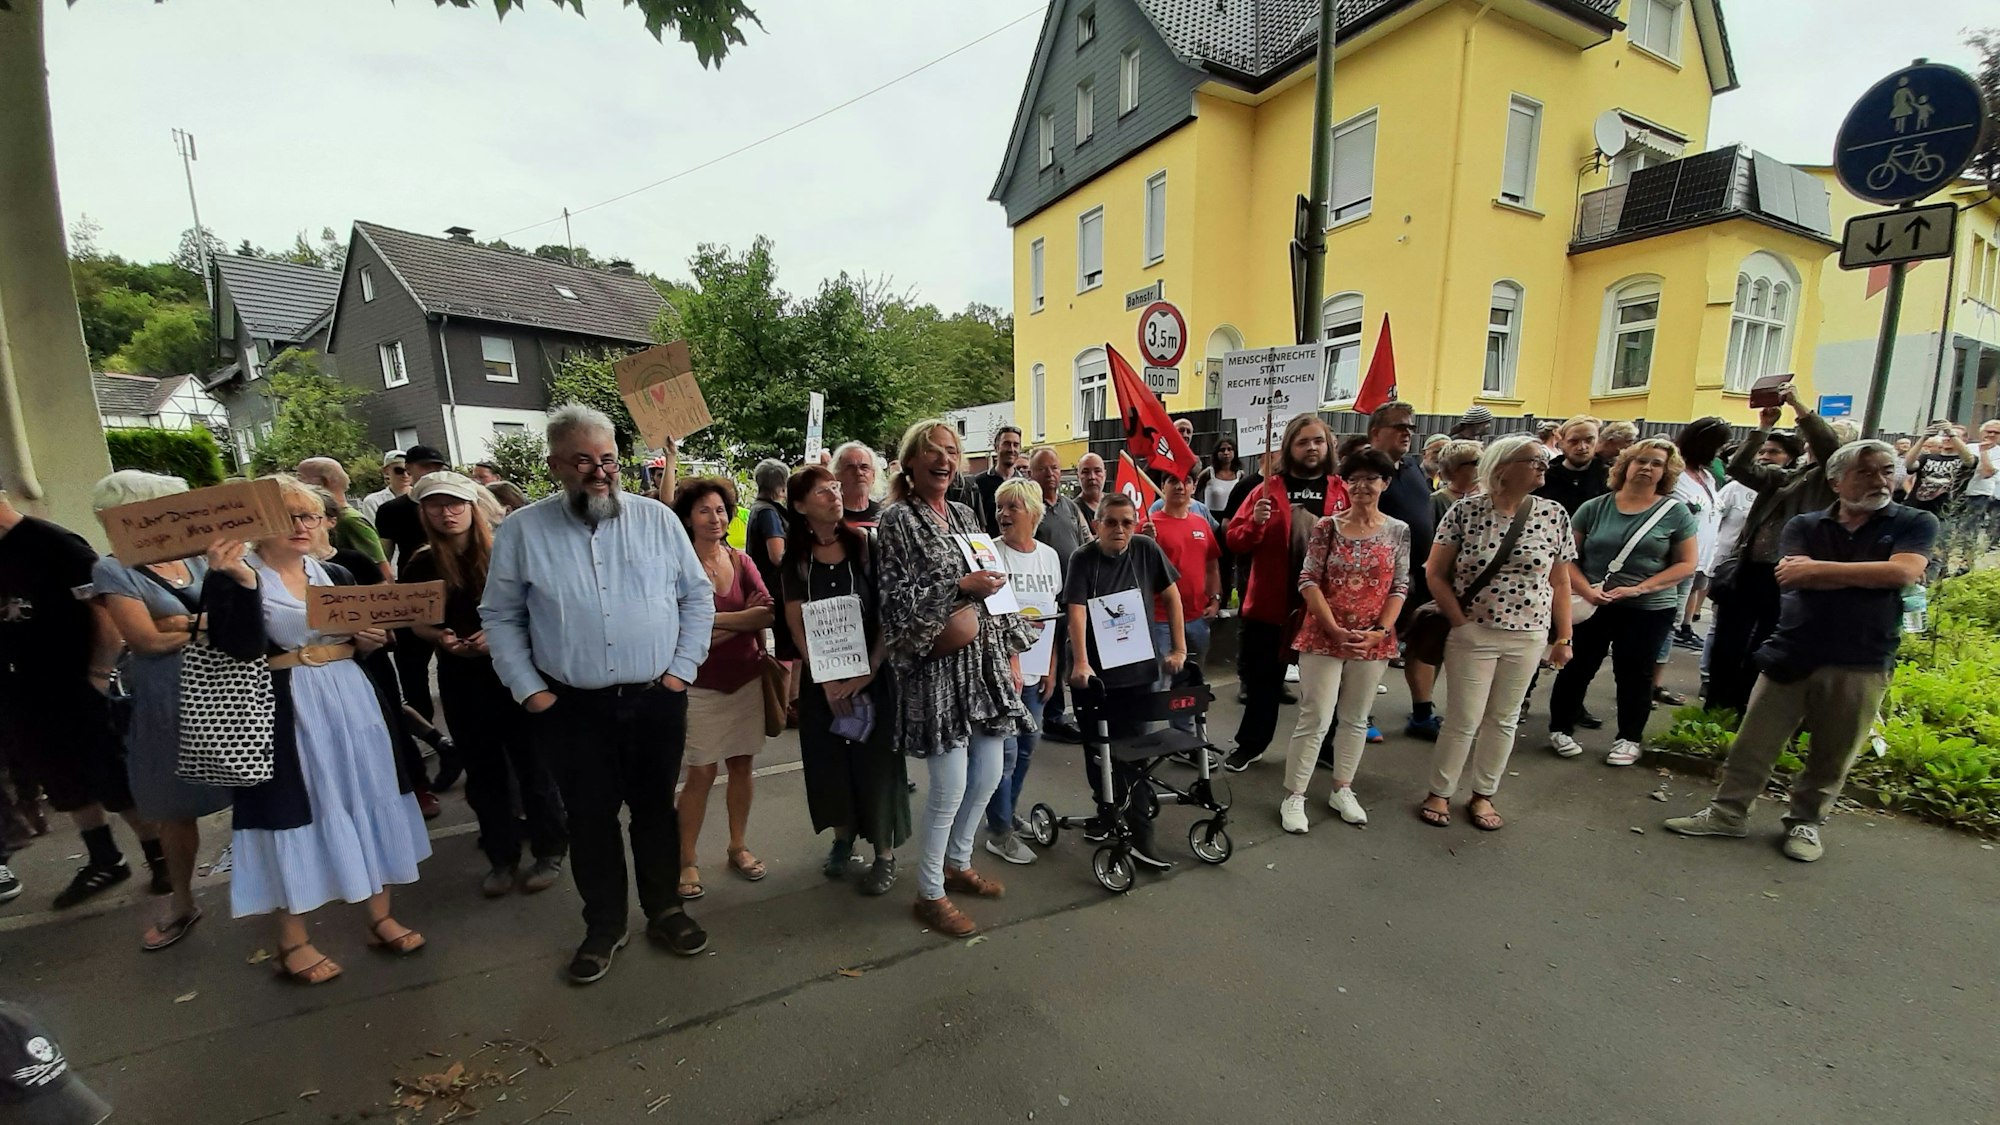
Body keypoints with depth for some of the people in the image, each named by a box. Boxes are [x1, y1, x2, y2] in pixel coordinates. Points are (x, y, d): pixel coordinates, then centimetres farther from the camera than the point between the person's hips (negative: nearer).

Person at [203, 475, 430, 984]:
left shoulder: (338, 576, 9)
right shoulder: (229, 577, -6)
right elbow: (242, 648, -22)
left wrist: (372, 641, -4)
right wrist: (241, 582, -29)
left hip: (352, 703, 5)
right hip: (286, 712, -4)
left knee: (367, 803, 9)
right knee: (293, 811, 3)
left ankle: (380, 916, 23)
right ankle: (293, 940, 21)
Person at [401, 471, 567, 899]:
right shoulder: (422, 566, 1)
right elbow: (415, 622, 12)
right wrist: (440, 637, -8)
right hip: (461, 679, 3)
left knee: (533, 764, 6)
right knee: (483, 771, 14)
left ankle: (550, 852, 22)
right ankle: (501, 858, 29)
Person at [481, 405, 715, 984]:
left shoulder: (657, 519, -1)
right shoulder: (522, 531, -2)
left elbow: (698, 596, 2)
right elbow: (500, 617, 4)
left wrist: (682, 668, -3)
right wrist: (528, 689, -2)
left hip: (656, 699, 0)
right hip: (571, 706, 0)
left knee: (655, 809, 15)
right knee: (589, 818, 13)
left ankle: (665, 911, 34)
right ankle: (604, 926, 33)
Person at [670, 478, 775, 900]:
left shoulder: (741, 561, 3)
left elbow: (767, 612, -6)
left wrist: (718, 625, -19)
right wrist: (743, 617, -15)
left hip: (747, 676, 4)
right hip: (701, 683, -4)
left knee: (742, 763, 12)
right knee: (702, 772, 2)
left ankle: (737, 846, 30)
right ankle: (686, 860, 20)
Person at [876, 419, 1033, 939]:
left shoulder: (964, 515, 13)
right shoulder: (898, 520, -7)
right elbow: (898, 599, -13)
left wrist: (1012, 652, 13)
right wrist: (961, 586, -20)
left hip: (985, 660, 7)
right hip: (938, 666, -7)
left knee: (988, 775, 15)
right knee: (950, 787, -1)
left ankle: (958, 862, 39)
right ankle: (929, 893, 22)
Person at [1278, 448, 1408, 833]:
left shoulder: (1399, 532, 2)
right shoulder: (1327, 527, -4)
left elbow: (1400, 588, 2)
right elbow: (1309, 581, -7)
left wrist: (1381, 631, -12)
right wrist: (1335, 630, -15)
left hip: (1373, 641, 3)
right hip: (1323, 636, -2)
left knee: (1356, 718, 14)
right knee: (1315, 718, -1)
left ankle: (1342, 791, 30)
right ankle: (1294, 796, 10)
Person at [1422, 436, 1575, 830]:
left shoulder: (1554, 514, 1)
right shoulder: (1466, 510, -8)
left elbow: (1560, 582, 7)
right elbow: (1435, 574, -5)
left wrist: (1563, 637, 6)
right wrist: (1460, 621, -10)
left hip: (1528, 638, 3)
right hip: (1472, 635, -3)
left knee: (1503, 719, 13)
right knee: (1463, 720, 3)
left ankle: (1483, 795, 29)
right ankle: (1439, 793, 20)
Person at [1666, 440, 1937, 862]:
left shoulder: (1916, 523, 6)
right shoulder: (1805, 525, 7)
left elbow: (1904, 572, -12)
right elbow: (1790, 574, -9)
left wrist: (1817, 569, -7)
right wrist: (1871, 574, -10)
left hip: (1862, 662, 0)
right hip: (1792, 652, 1)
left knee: (1833, 754, 8)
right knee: (1754, 741, 3)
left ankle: (1805, 822, 25)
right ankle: (1728, 812, 13)